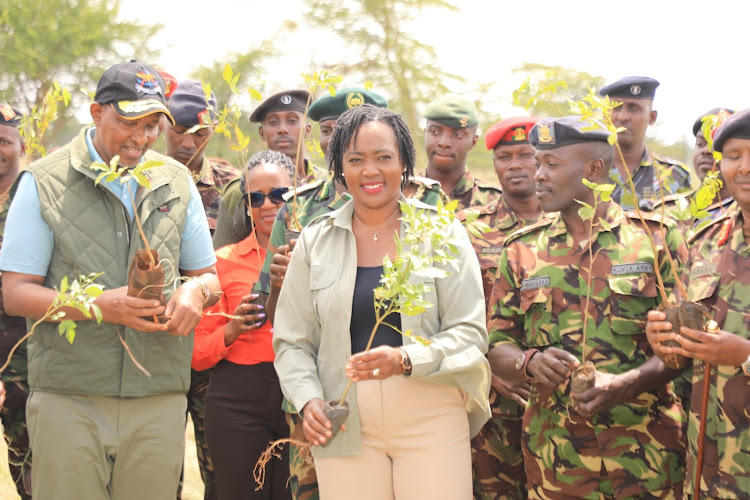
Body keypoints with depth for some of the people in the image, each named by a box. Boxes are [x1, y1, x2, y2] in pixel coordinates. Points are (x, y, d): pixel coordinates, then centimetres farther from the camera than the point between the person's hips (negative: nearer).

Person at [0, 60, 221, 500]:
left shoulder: (176, 181, 12)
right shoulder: (44, 183, 0)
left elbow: (208, 275, 19)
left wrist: (196, 291, -6)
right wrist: (100, 305, -17)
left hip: (159, 400, 3)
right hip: (68, 399, -3)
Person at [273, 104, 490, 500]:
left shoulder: (440, 231, 3)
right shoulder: (316, 240, 8)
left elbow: (469, 333, -1)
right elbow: (292, 341, 11)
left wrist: (406, 359, -18)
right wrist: (308, 399, -7)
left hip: (432, 422, -1)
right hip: (344, 428, 1)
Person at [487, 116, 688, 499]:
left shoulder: (656, 238, 1)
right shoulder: (522, 250, 8)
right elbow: (498, 348, 8)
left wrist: (626, 384, -18)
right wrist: (530, 362, -14)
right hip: (555, 452, 2)